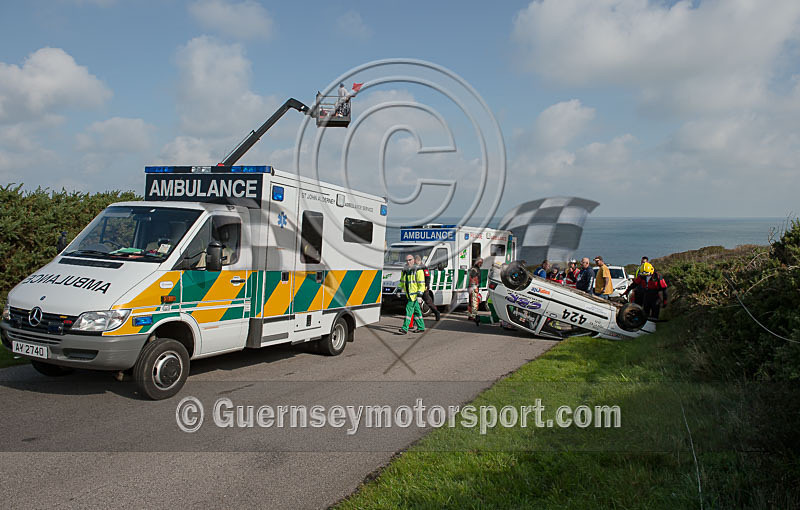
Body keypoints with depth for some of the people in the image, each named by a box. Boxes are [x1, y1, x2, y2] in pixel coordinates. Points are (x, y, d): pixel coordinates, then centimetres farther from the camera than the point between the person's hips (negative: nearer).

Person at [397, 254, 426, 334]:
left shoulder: (418, 270, -12)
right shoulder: (404, 271, 12)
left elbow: (421, 283, -14)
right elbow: (402, 281, 25)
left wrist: (419, 293, -20)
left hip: (414, 294, -8)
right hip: (408, 294, 8)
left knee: (409, 310, -11)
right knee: (416, 311, 13)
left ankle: (404, 329, -11)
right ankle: (421, 327, 21)